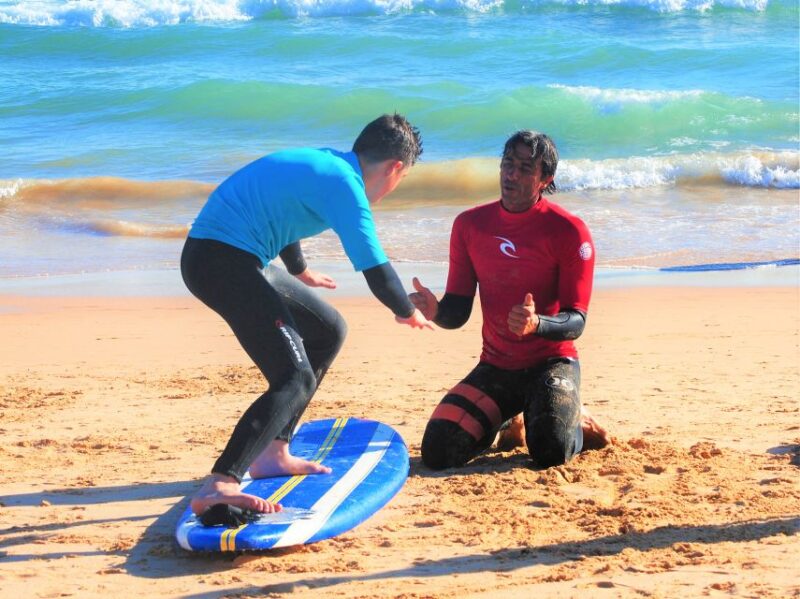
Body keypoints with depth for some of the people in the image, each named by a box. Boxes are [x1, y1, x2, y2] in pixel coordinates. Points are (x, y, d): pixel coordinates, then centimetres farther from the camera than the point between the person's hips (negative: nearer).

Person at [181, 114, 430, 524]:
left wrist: (299, 271, 55)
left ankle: (272, 454, 23)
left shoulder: (324, 163, 17)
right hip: (222, 261, -10)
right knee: (295, 378, -19)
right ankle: (217, 488, -34)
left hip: (231, 258, 10)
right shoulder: (345, 185, -12)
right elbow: (376, 269, -14)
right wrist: (407, 313, 7)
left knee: (328, 332, 22)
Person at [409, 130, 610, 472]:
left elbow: (576, 321, -13)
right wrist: (435, 311, -22)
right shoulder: (470, 225, 2)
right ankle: (508, 424, 19)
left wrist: (537, 324, -36)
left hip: (551, 362, -4)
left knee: (550, 452, -30)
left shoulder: (569, 231, -11)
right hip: (495, 367, 4)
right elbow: (458, 311, 3)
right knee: (437, 453, -14)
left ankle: (575, 423, 10)